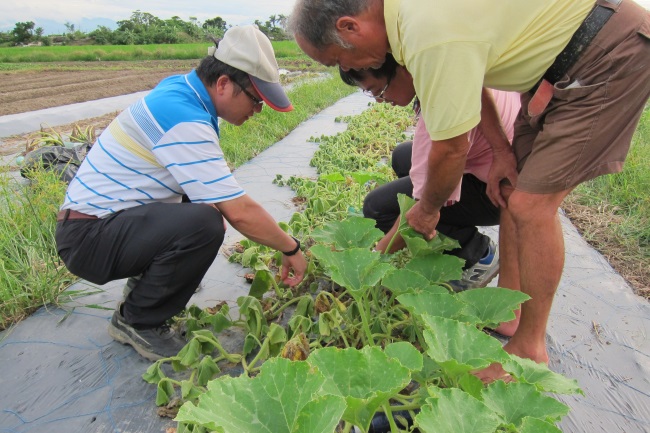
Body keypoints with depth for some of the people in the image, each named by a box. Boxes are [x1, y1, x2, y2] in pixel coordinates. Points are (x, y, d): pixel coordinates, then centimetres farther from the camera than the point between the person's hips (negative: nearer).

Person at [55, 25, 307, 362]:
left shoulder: (178, 88, 2)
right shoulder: (185, 121, -26)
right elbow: (240, 213, -27)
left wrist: (213, 206, -3)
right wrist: (292, 249, -13)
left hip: (99, 216, 10)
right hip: (90, 238, -9)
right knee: (203, 223, -33)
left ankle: (145, 284, 18)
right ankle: (137, 322, -7)